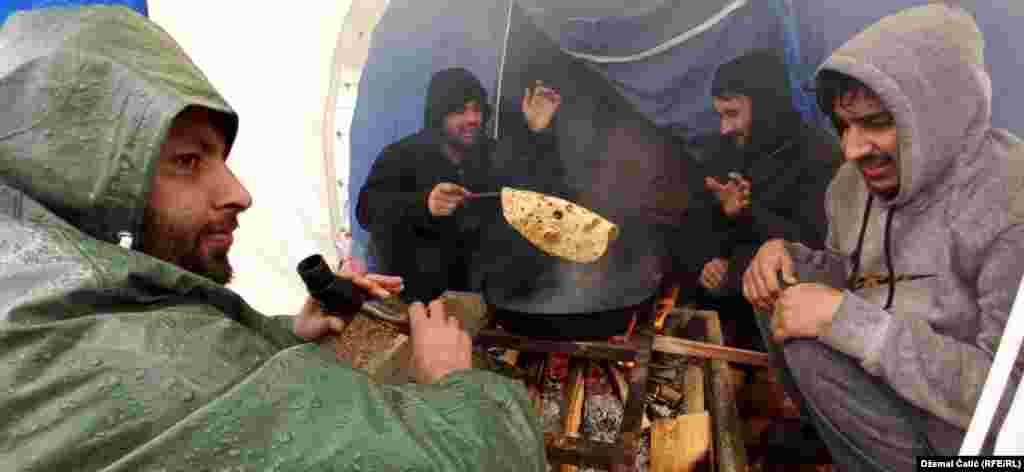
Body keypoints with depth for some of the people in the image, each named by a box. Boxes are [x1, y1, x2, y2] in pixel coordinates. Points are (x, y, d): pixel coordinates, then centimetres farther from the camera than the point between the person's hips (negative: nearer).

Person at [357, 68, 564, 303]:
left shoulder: (493, 153, 6)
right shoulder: (403, 154, -5)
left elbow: (548, 189, -6)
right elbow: (367, 208, -22)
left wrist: (540, 131, -17)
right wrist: (423, 204, -40)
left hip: (479, 282, 3)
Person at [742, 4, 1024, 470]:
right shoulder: (855, 183, -3)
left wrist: (845, 319, -32)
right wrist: (787, 256, -11)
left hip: (969, 434, -7)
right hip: (888, 382, 7)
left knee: (813, 348, -24)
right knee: (780, 296, -5)